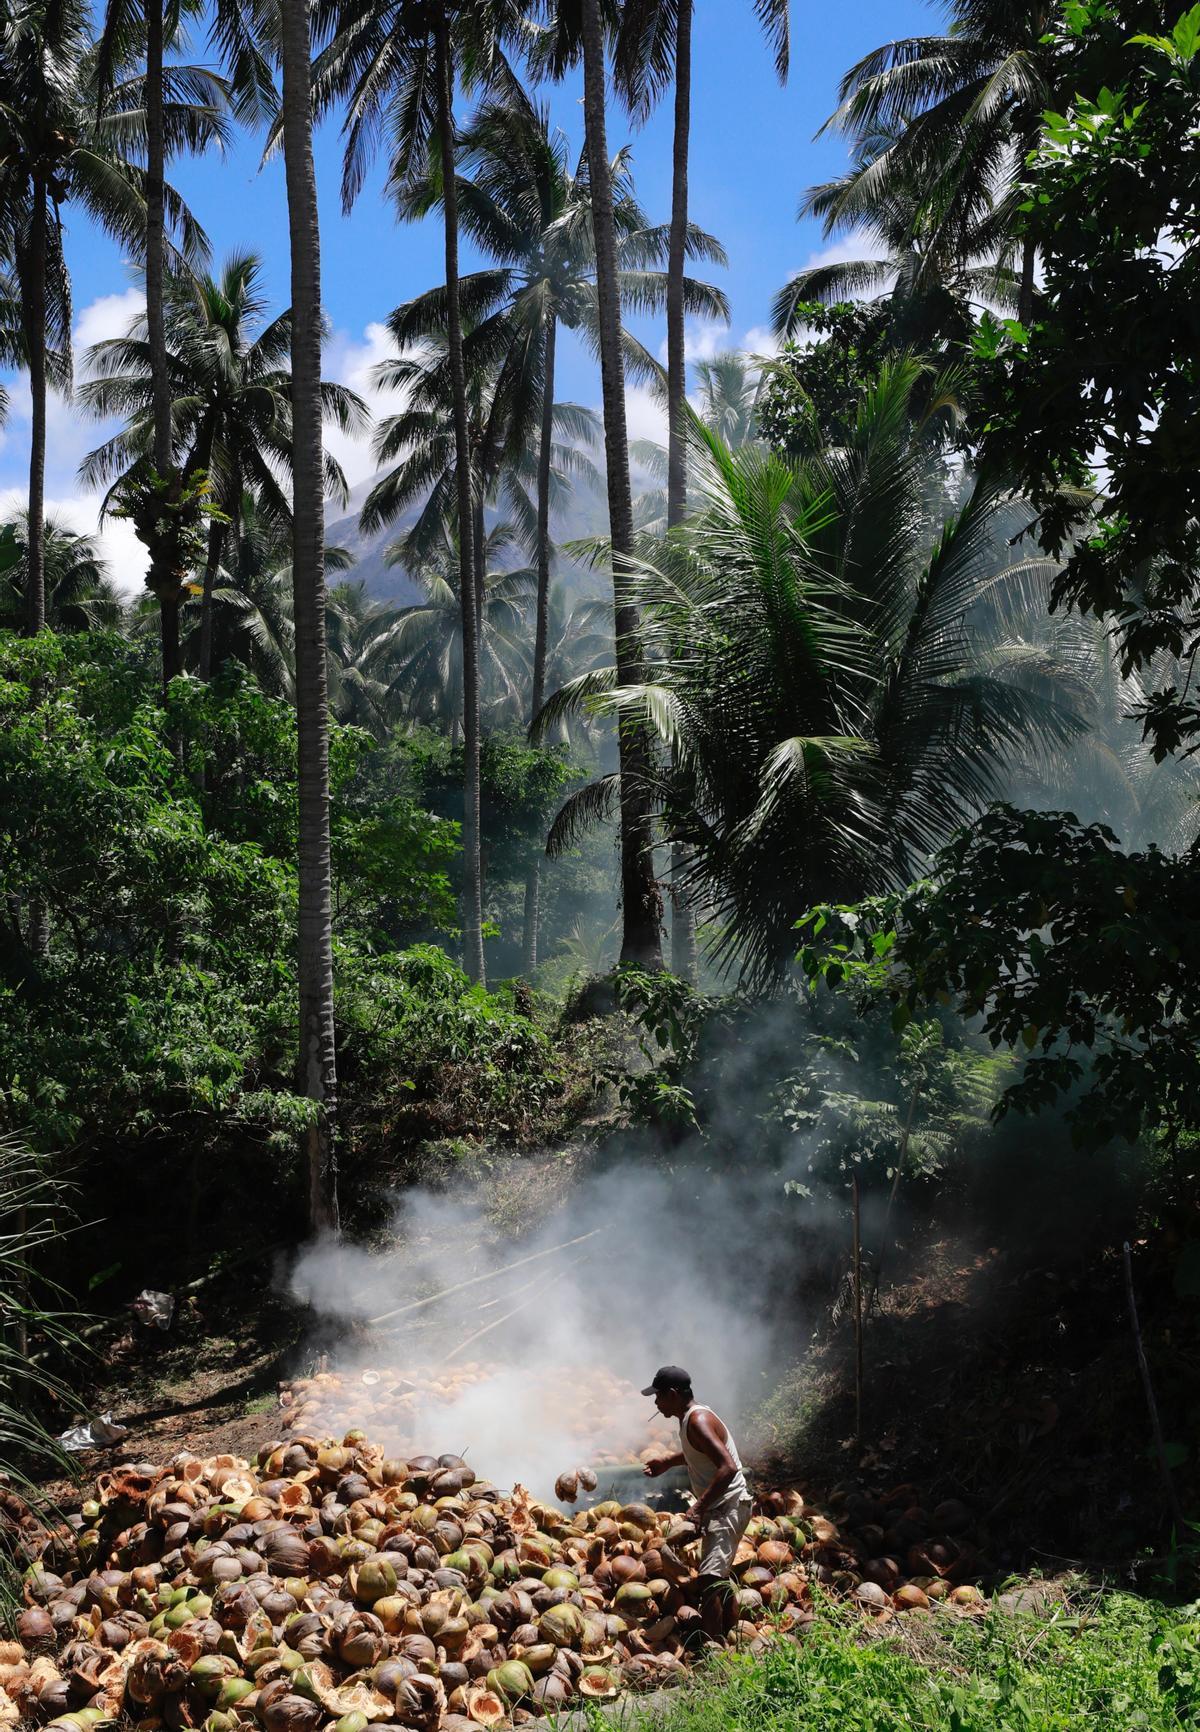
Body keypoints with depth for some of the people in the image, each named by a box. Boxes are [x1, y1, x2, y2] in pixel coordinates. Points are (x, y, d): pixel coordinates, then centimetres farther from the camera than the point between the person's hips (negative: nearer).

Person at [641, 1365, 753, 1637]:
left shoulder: (698, 1421, -23)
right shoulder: (690, 1417, 8)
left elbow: (728, 1468, -32)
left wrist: (699, 1507, -32)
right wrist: (668, 1462, 24)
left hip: (728, 1507, -11)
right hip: (718, 1507, 11)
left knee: (709, 1580, -21)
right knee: (719, 1576, 25)